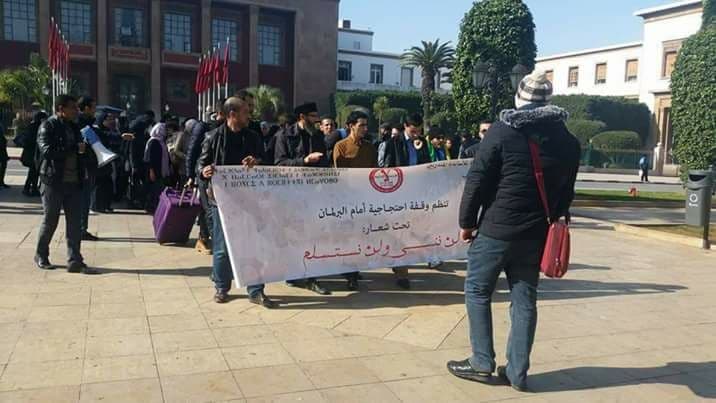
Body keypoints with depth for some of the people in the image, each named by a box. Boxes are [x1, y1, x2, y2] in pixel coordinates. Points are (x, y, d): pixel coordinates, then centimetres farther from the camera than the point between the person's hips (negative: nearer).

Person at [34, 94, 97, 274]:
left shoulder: (74, 127, 18)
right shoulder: (48, 126, -4)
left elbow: (81, 153, 24)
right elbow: (47, 150, -19)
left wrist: (84, 150, 2)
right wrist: (75, 149, -21)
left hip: (74, 182, 6)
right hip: (53, 182, -6)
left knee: (75, 222, 1)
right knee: (50, 221, 5)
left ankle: (75, 261, 3)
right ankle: (41, 256, 24)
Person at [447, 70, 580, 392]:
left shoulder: (503, 130, -7)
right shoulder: (568, 140, 8)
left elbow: (477, 179, -9)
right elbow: (566, 190, 12)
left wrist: (467, 221, -1)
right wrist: (553, 222, 18)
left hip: (497, 228, -5)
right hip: (536, 233, 5)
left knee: (477, 291, 9)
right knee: (524, 299, 10)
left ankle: (482, 363, 14)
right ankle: (517, 372, 16)